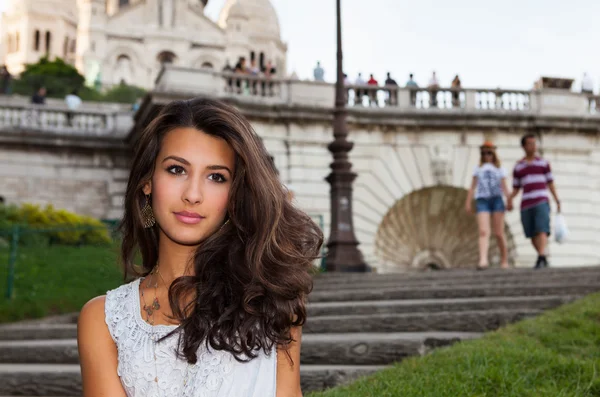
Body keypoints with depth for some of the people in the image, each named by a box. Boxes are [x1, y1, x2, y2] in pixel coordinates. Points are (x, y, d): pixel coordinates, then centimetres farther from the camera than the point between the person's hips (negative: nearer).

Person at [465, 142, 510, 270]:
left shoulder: (500, 169, 17)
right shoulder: (478, 169, 20)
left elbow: (504, 187, 9)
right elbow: (473, 187, 17)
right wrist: (468, 203, 9)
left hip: (497, 200, 0)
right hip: (482, 201, 0)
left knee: (499, 233, -2)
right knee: (484, 231, -16)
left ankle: (504, 261, 9)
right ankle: (483, 260, -30)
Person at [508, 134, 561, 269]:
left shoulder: (544, 163, 9)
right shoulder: (518, 167, 12)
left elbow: (550, 183, 11)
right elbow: (516, 189, 12)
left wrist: (557, 200, 1)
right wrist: (510, 198, -9)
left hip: (541, 203, -2)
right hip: (526, 205, 2)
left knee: (542, 230, -18)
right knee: (533, 234, 4)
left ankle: (541, 258, -28)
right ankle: (543, 259, 20)